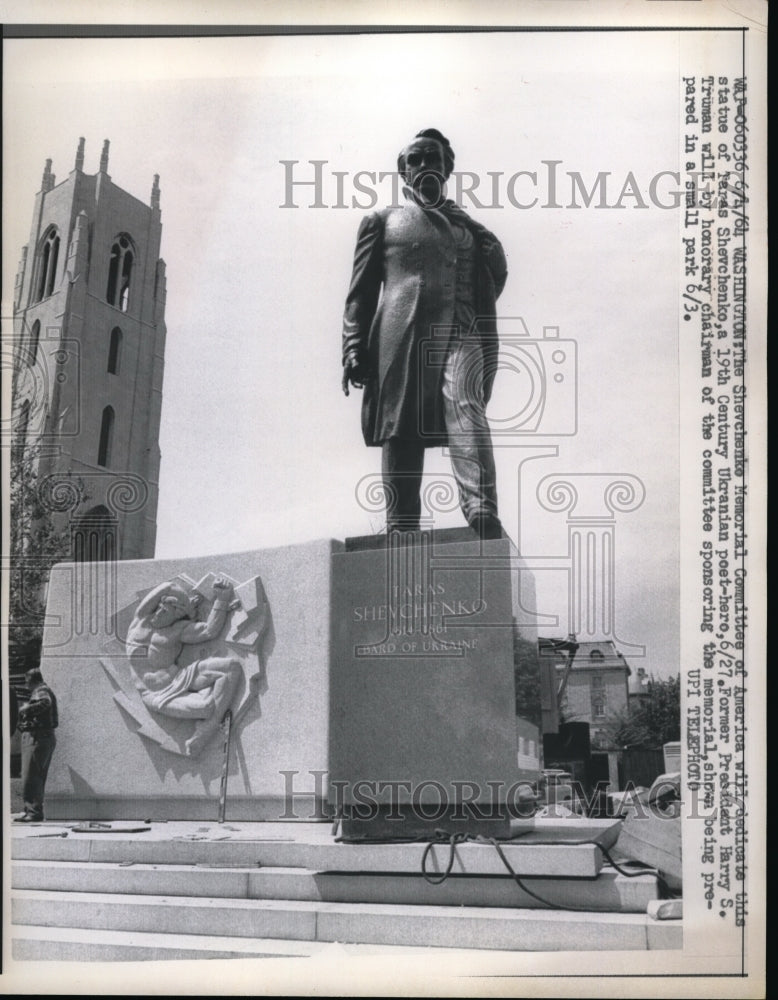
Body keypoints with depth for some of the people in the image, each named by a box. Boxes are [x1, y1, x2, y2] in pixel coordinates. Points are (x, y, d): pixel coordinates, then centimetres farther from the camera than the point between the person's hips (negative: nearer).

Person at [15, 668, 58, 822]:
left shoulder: (41, 691, -9)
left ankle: (34, 812, -14)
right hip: (46, 738, 11)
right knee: (37, 778, 14)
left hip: (37, 737, -11)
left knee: (31, 777, -12)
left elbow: (45, 702, -31)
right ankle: (31, 810, 20)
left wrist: (25, 708, -23)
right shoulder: (45, 691, 23)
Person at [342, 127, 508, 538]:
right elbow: (360, 292, 12)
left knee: (465, 406, -24)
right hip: (401, 339, 0)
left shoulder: (469, 229, 25)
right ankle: (401, 531, 2)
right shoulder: (381, 222, 19)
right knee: (400, 434, -3)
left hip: (459, 335, 0)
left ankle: (483, 515, -39)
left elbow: (488, 292, 25)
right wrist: (354, 349, 0)